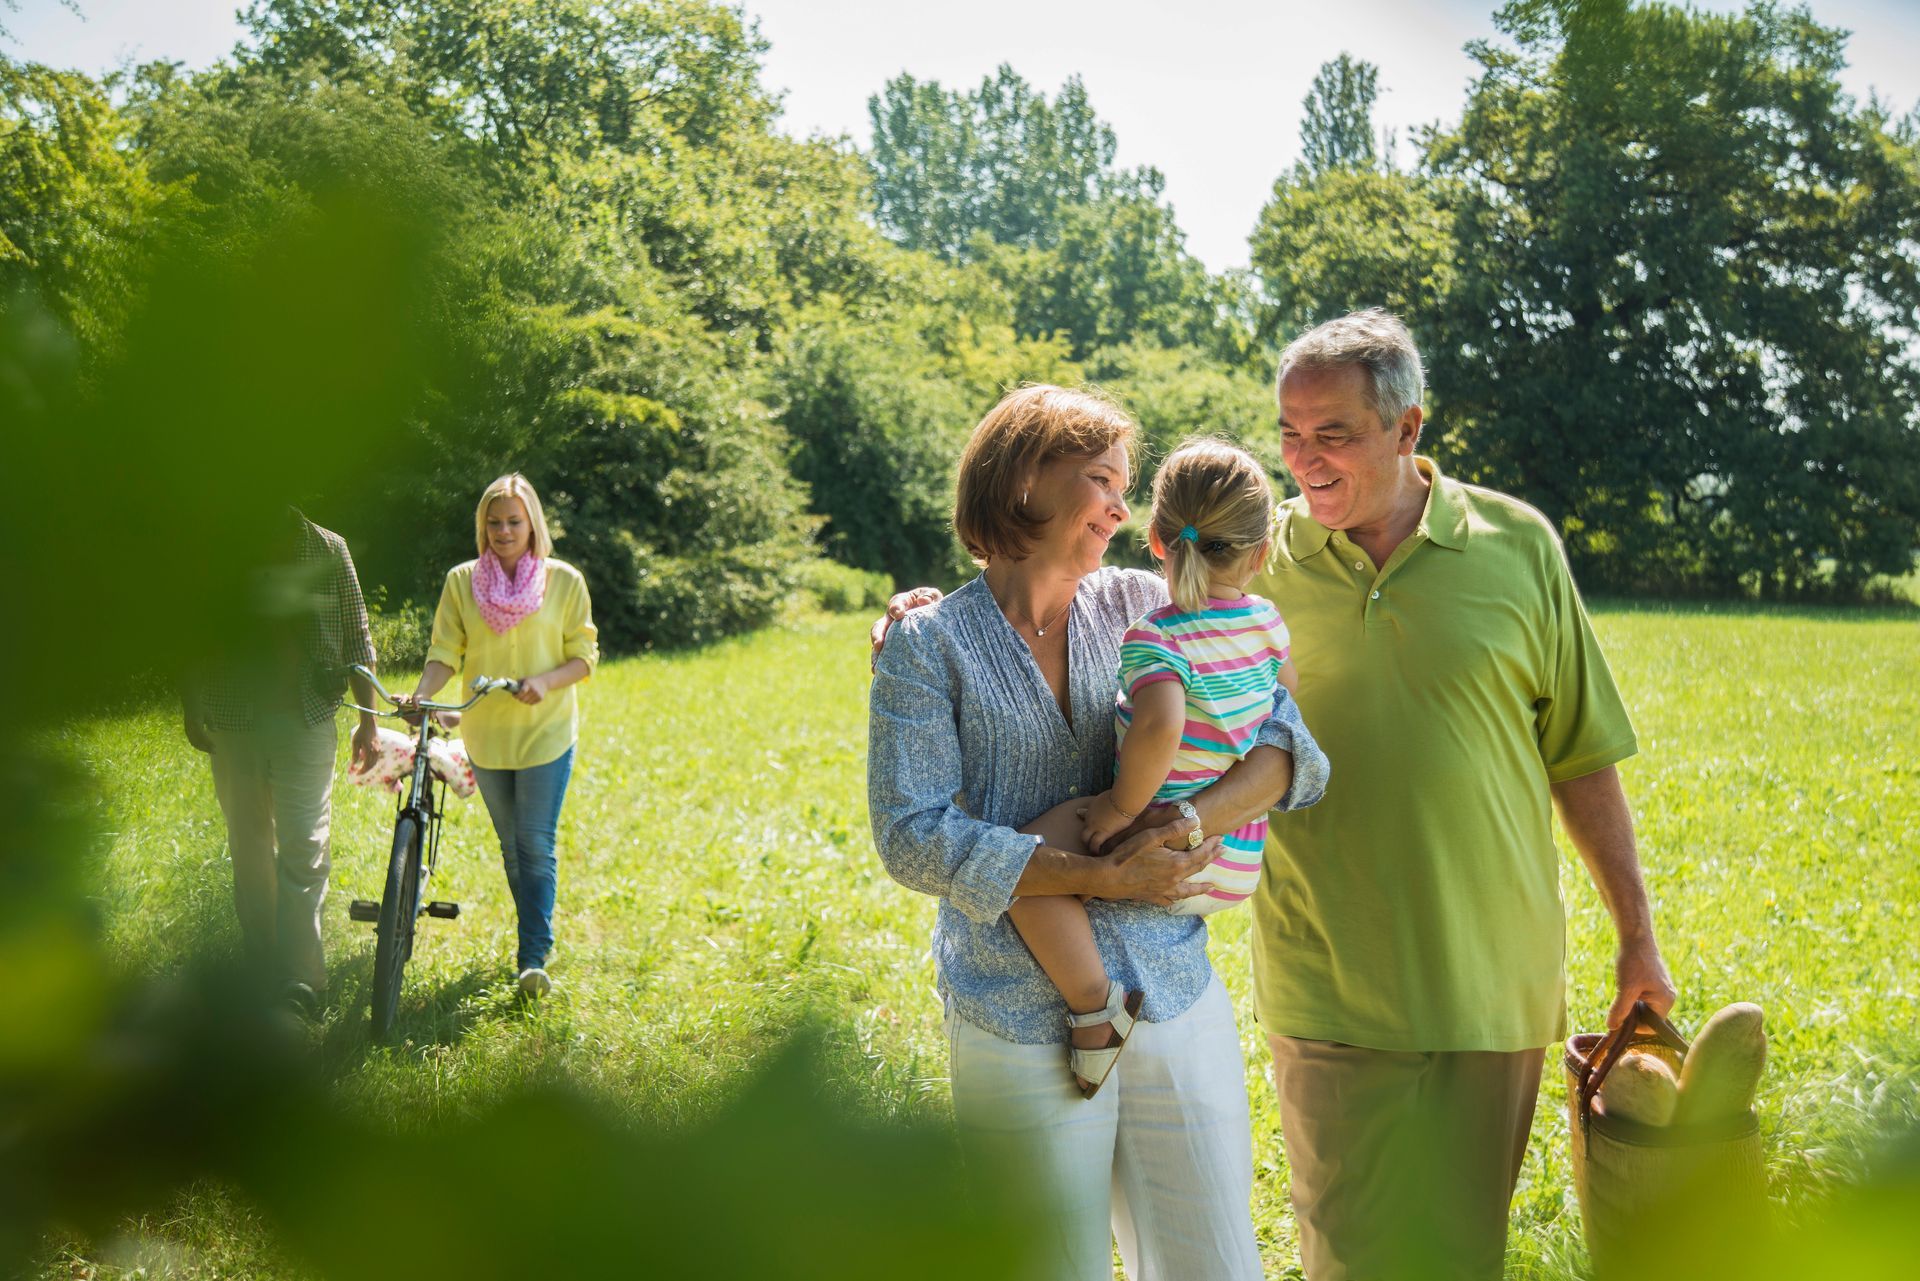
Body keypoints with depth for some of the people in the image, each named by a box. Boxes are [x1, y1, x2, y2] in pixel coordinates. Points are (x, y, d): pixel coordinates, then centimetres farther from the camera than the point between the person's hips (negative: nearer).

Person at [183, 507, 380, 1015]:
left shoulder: (327, 549, 1)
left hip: (306, 720, -1)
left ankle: (299, 975, -2)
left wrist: (367, 719, 3)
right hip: (232, 723, 2)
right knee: (249, 850, 9)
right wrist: (191, 712, 7)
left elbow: (356, 637, 5)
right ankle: (263, 970, 20)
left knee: (304, 849, -6)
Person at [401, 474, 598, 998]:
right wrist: (421, 694, -22)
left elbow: (585, 655, -2)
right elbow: (445, 653, -3)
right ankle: (534, 934, 31)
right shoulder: (461, 581, 0)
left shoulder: (564, 581, -4)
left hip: (546, 733, -3)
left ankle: (533, 960, -5)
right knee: (511, 847, 15)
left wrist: (546, 681, -21)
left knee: (536, 845, -8)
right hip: (486, 735, 3)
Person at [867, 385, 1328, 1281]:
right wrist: (1103, 878, -17)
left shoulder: (1145, 607, 5)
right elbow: (911, 835, -12)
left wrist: (1191, 822, -20)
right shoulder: (929, 646, -3)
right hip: (1023, 1029, -3)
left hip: (1177, 1005, 3)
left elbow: (1288, 737, -1)